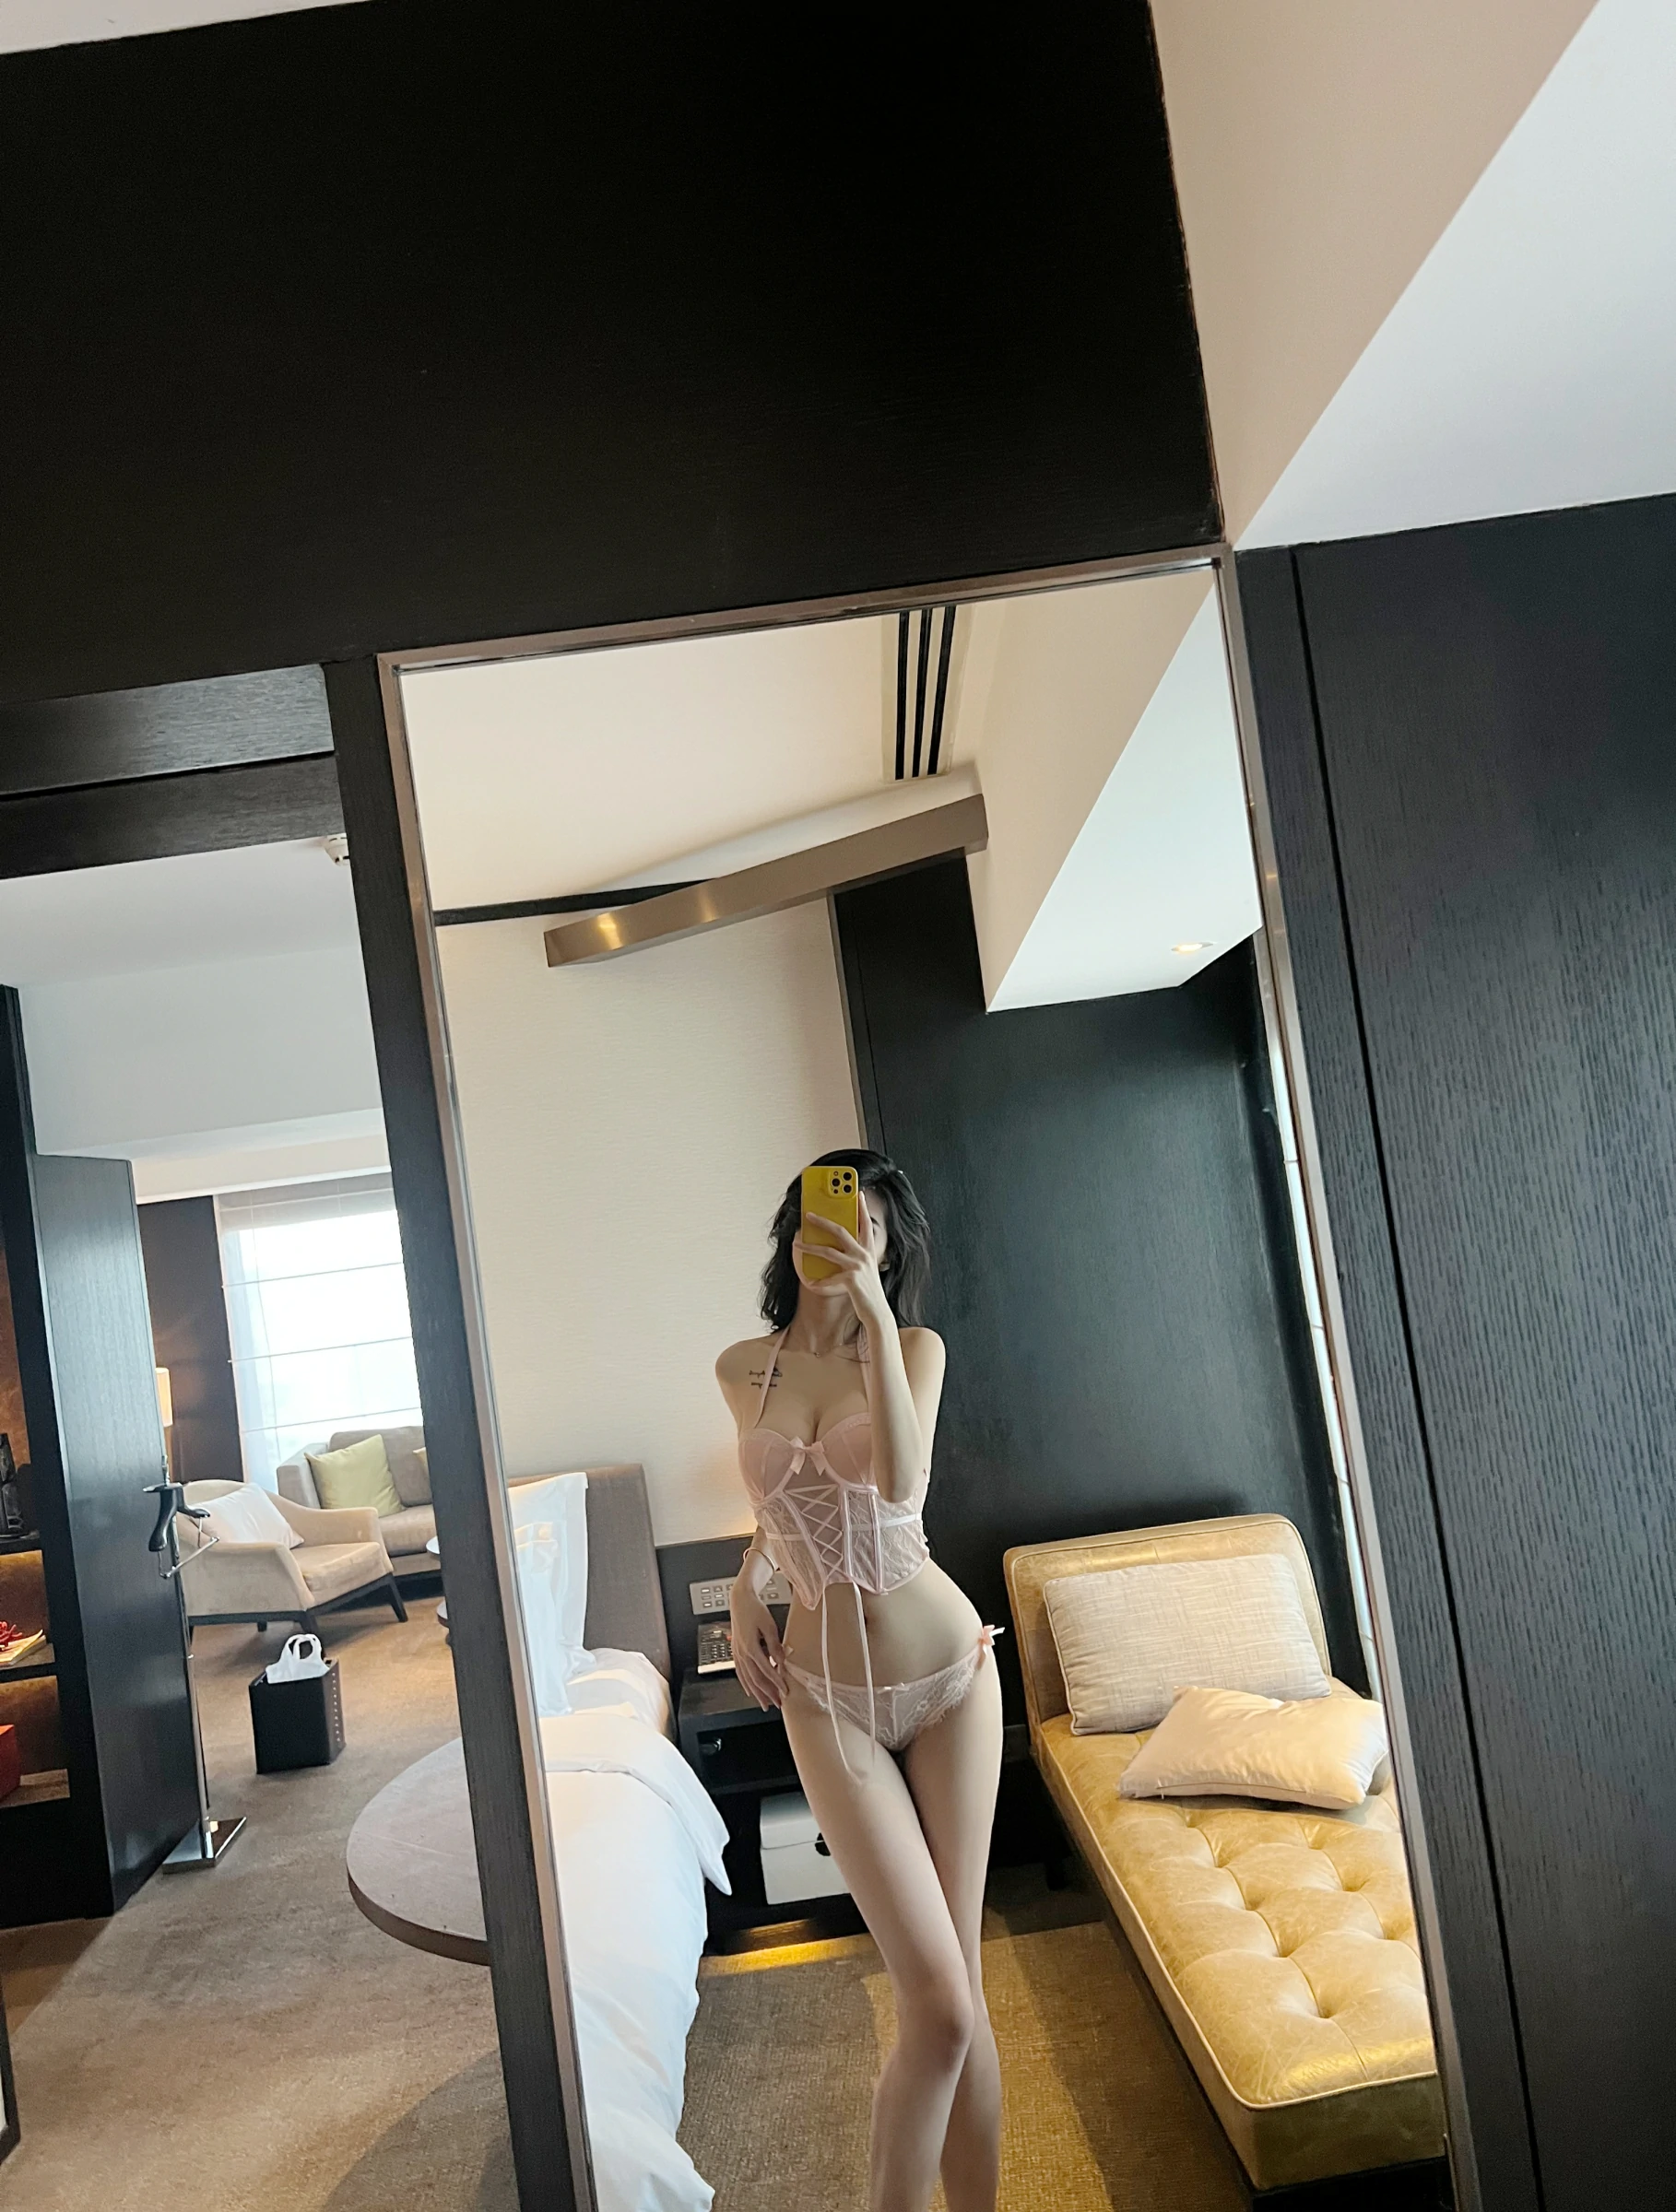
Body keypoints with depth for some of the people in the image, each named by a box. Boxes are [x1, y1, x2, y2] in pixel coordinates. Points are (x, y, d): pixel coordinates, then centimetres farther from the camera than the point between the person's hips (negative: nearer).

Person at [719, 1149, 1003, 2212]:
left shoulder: (916, 1347, -4)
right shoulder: (742, 1367, 3)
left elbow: (900, 1479, -24)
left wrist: (872, 1310, -29)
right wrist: (748, 1580, 5)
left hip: (947, 1670, 0)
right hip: (828, 1694, 0)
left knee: (959, 1994, 7)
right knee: (940, 2005, -6)